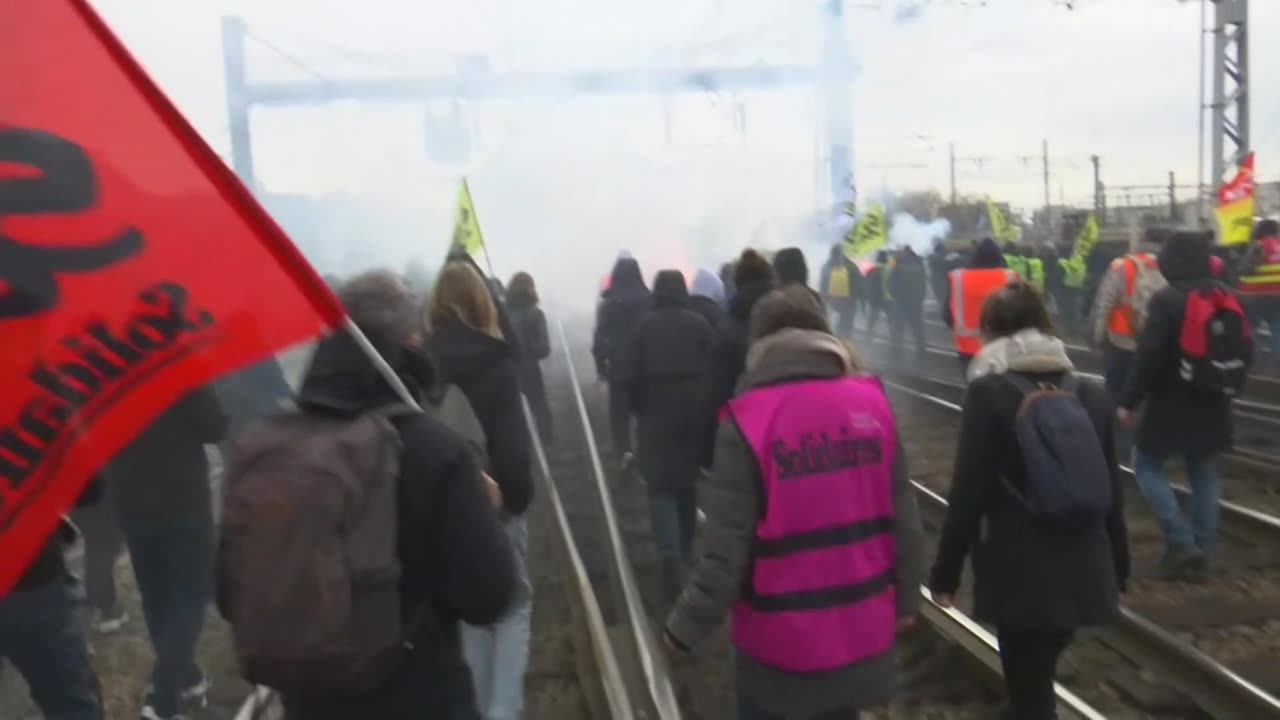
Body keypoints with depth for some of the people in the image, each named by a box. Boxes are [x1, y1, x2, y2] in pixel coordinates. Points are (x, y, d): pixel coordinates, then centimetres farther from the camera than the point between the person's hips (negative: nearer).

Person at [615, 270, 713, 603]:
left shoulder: (645, 324, -4)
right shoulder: (699, 323, -3)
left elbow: (629, 373, -6)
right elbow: (712, 369, -7)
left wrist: (640, 406, 9)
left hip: (656, 412, -2)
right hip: (693, 411, 2)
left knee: (661, 484, 0)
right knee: (687, 480, 17)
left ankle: (670, 552, -21)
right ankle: (685, 550, 29)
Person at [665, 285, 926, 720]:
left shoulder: (748, 420, -16)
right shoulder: (871, 402, -6)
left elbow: (727, 547, -16)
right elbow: (904, 519, -1)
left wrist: (686, 627, -2)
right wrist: (906, 599, 15)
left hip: (778, 639, -3)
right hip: (859, 631, 3)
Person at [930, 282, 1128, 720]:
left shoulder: (988, 393, -10)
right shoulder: (1091, 395, 6)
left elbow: (968, 492, -12)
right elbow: (1112, 492, 11)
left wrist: (945, 571, -3)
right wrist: (1117, 570, 21)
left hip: (1019, 576, -5)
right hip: (1084, 574, 6)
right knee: (1036, 679, 25)